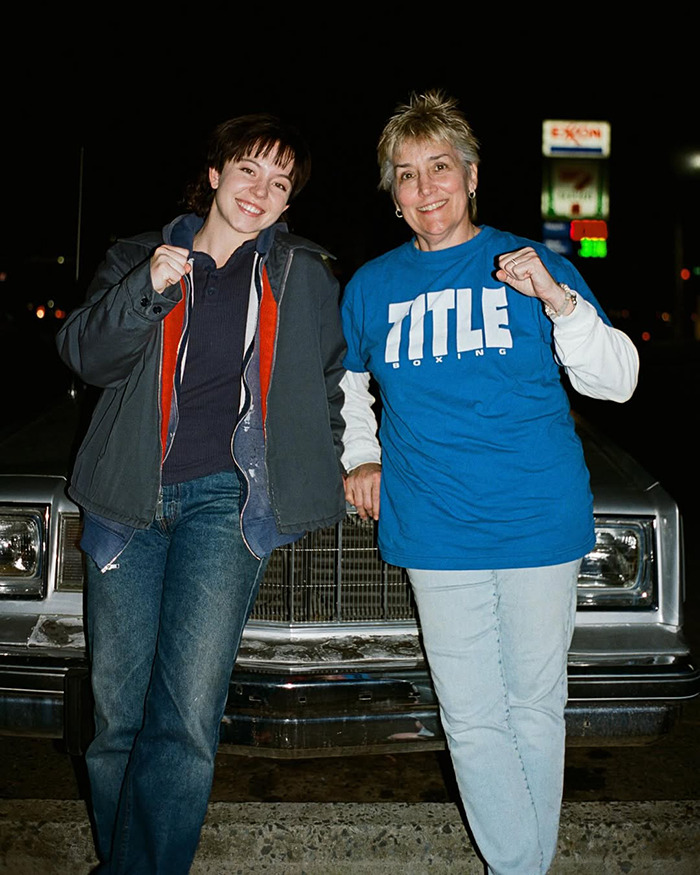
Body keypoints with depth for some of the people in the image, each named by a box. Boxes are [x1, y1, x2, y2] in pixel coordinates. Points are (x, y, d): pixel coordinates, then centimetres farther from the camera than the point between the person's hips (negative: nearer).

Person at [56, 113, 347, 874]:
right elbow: (85, 354, 1)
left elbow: (328, 378, 26)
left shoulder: (304, 276, 15)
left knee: (186, 716, -13)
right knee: (115, 715, 4)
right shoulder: (138, 257, 15)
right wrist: (146, 289, -14)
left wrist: (325, 469, 22)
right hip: (128, 497, 2)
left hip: (227, 497, -1)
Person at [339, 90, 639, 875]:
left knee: (535, 706, 11)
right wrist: (360, 458, 12)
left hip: (540, 523, -1)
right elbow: (345, 384, 26)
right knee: (472, 719, 7)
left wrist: (559, 301, -17)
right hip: (436, 535, 2)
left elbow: (616, 381, -3)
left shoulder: (533, 265, 1)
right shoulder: (372, 286, 9)